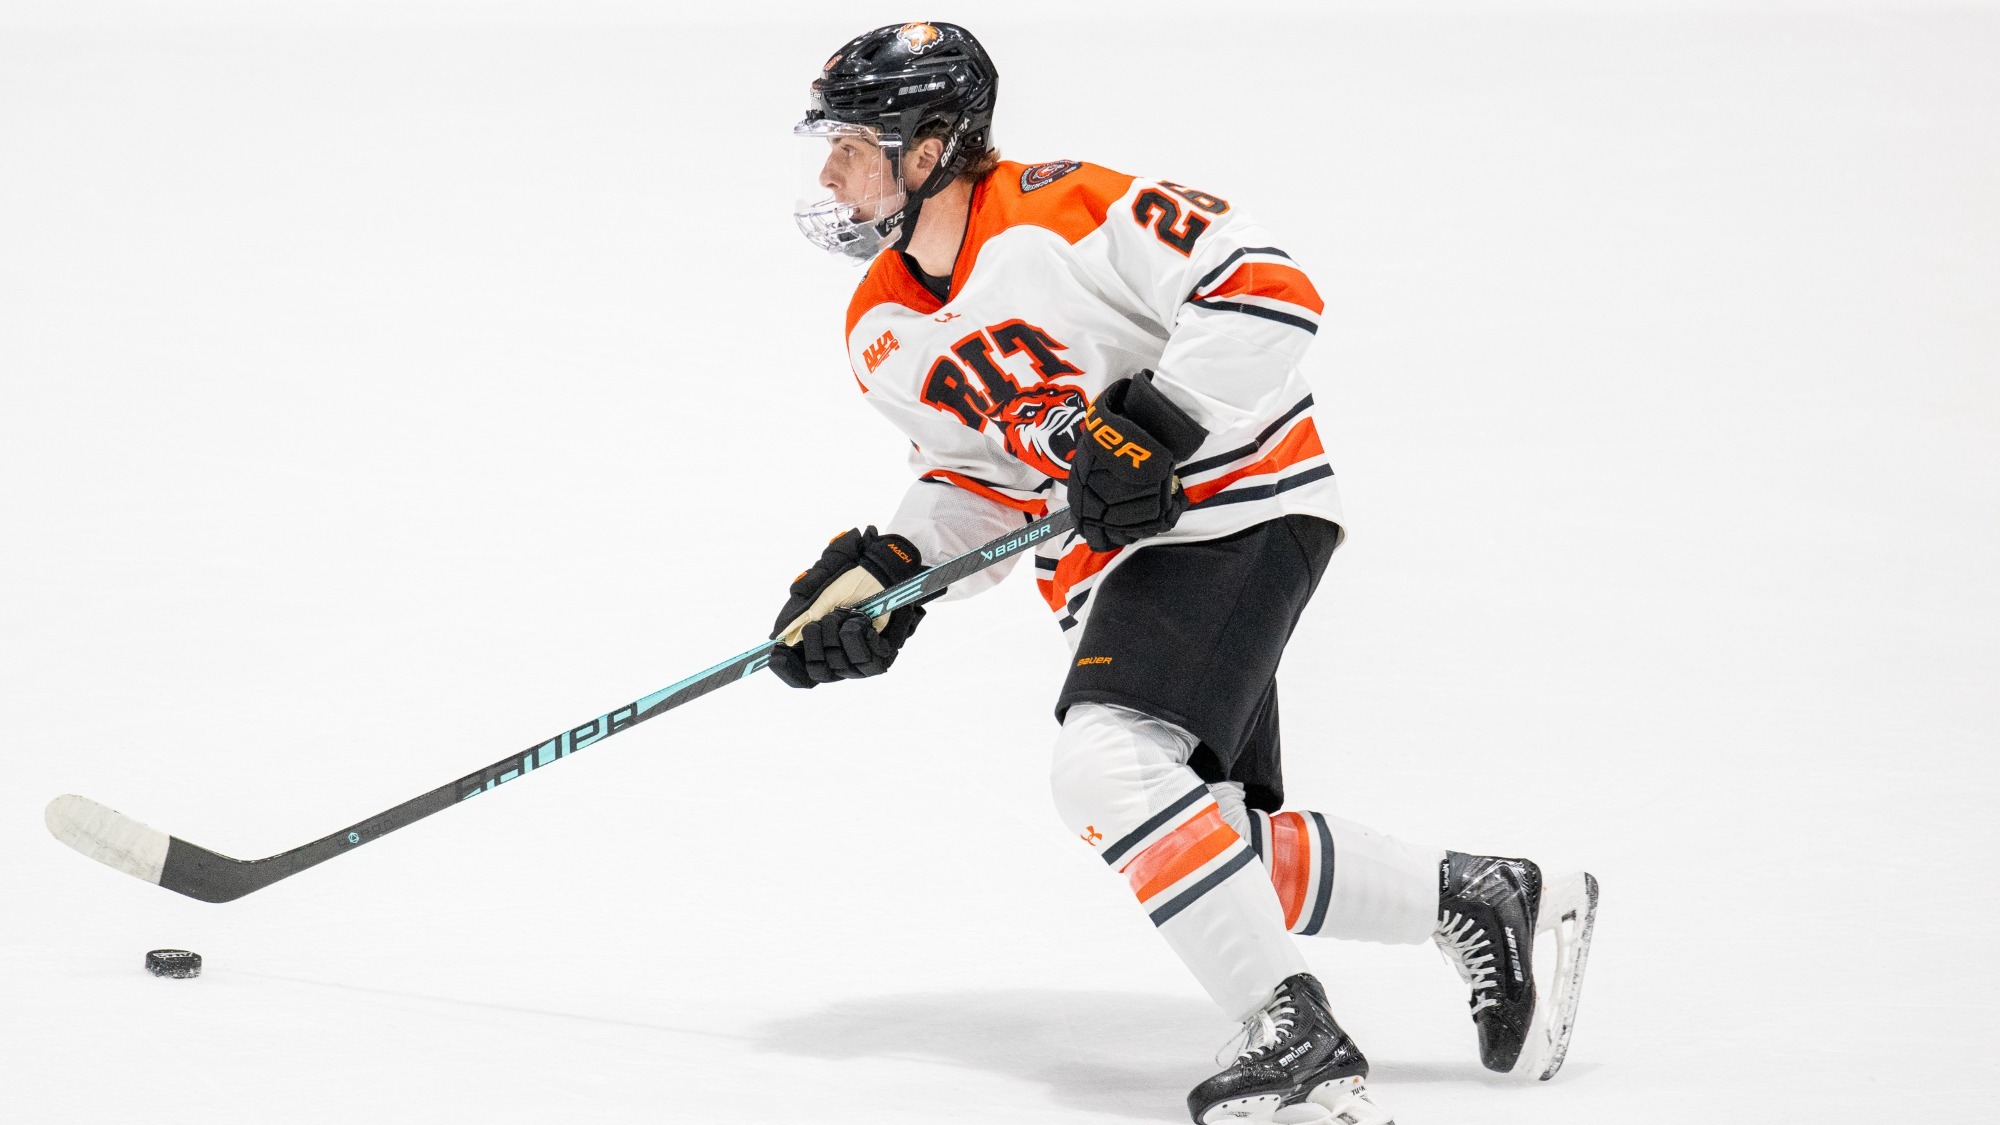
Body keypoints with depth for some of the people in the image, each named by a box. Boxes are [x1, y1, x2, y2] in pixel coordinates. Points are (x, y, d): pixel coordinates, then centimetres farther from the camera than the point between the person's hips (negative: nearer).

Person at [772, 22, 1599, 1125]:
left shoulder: (1064, 215, -19)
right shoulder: (884, 337, 7)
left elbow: (1264, 284, -22)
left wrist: (1158, 428, -26)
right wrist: (884, 570, 0)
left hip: (1233, 511, -9)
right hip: (1110, 560, 9)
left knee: (1108, 766, -26)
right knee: (1219, 842, 7)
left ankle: (1294, 1035, -20)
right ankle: (1482, 899, 24)